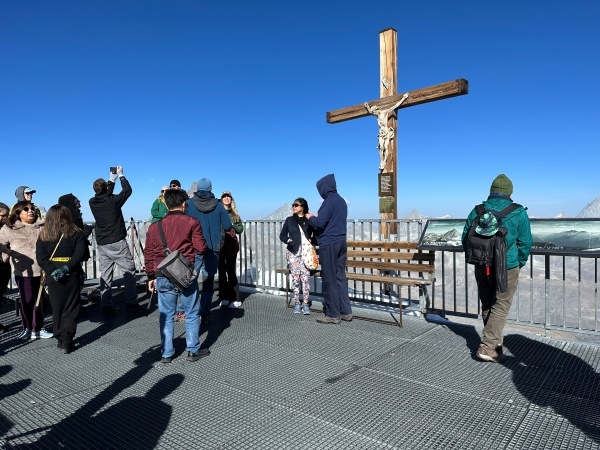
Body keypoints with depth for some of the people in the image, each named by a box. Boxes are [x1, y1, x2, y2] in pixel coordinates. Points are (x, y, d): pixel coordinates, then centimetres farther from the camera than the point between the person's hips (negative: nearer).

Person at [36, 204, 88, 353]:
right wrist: (67, 267, -14)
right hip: (72, 275, -2)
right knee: (71, 308, 5)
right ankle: (67, 340, -4)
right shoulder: (76, 232, -3)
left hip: (52, 276, 2)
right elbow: (81, 253, -14)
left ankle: (60, 339, 16)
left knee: (57, 308, 12)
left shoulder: (43, 235, 3)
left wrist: (52, 271, -10)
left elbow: (40, 257, -5)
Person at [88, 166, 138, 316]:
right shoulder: (113, 200, -11)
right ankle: (131, 302, 1)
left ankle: (106, 306, 6)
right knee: (129, 271, 3)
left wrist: (112, 179, 30)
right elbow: (128, 190, 5)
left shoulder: (93, 202, 3)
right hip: (117, 243, -5)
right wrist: (121, 175, 18)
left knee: (105, 274, 7)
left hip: (102, 244, 5)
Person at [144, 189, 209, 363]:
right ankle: (193, 350, 18)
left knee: (166, 315, 13)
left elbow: (149, 254, 9)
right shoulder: (191, 222, -5)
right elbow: (201, 248, -5)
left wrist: (151, 277, 17)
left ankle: (166, 353, 20)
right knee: (192, 313, 10)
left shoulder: (155, 226, 7)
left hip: (162, 276, 3)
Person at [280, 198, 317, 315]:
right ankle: (297, 303, 4)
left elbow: (317, 235, 7)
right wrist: (288, 240, -5)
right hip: (293, 252, 1)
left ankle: (305, 303, -5)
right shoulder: (289, 220, 12)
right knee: (295, 277, -7)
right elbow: (282, 235, 14)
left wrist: (312, 241, -12)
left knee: (305, 276, -12)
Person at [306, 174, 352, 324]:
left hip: (328, 244, -9)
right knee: (340, 277, 11)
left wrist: (311, 217, 2)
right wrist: (317, 217, 22)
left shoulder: (329, 201, -13)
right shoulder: (341, 201, 14)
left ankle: (333, 314, 5)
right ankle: (345, 311, 15)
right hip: (341, 242, 9)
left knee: (329, 280, -1)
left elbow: (319, 223, -18)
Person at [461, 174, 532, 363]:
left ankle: (494, 342, 29)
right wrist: (520, 263, 13)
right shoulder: (518, 213, -8)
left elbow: (465, 238, 5)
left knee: (487, 305, 17)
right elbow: (526, 241, -3)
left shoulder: (476, 211, 0)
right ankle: (487, 346, -2)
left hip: (482, 267, 3)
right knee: (500, 307, 4)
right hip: (507, 268, -3)